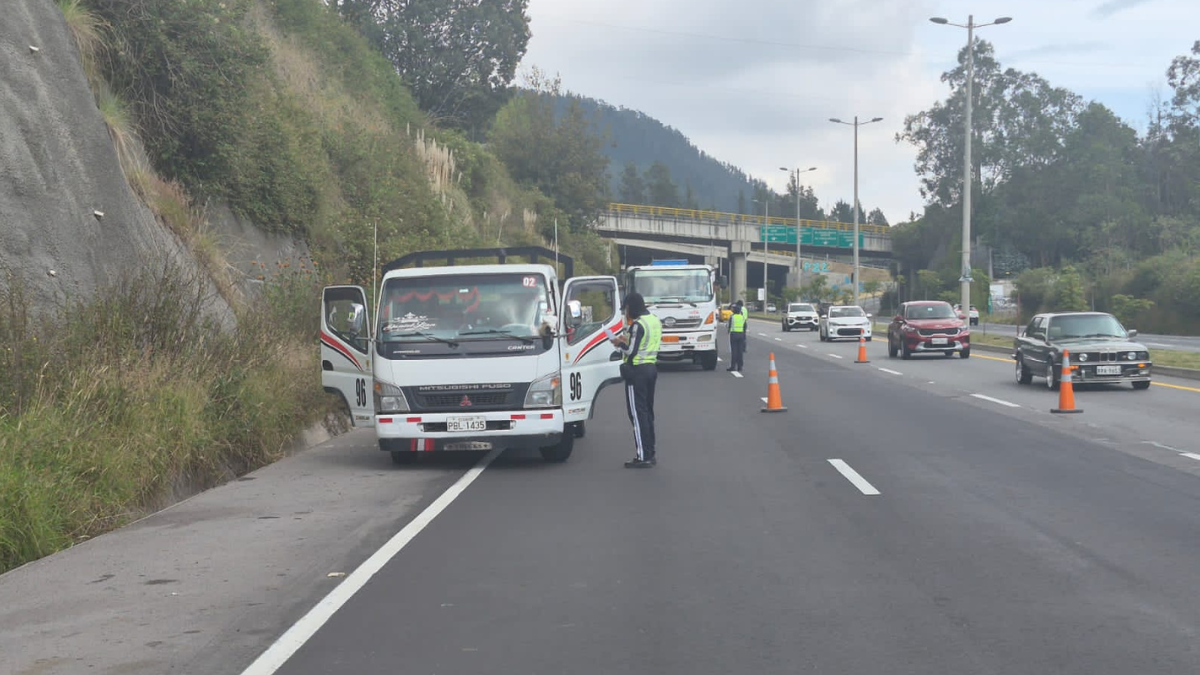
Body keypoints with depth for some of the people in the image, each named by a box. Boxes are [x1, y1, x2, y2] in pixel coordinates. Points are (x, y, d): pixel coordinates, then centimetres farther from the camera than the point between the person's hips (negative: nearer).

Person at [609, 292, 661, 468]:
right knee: (647, 411, 15)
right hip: (651, 367, 9)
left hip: (637, 370, -9)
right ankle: (651, 453, 20)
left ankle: (643, 457, -6)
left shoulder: (638, 324, -17)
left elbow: (631, 351, -19)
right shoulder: (655, 321, 11)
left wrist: (619, 343, -2)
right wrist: (627, 339, 14)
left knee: (637, 413, -5)